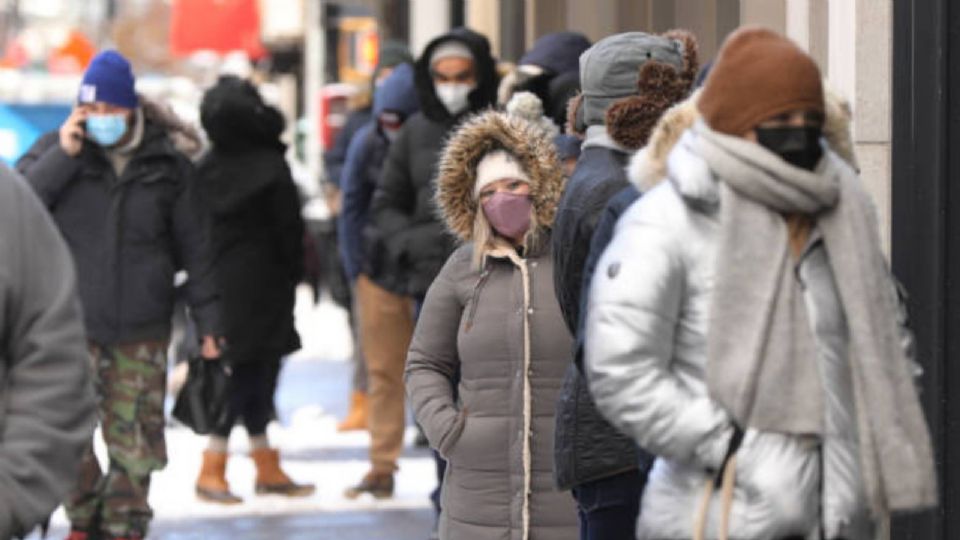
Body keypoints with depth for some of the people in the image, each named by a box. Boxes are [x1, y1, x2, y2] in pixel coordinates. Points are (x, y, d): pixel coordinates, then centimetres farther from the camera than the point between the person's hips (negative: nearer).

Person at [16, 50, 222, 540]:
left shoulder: (167, 164, 5)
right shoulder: (56, 149, 4)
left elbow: (194, 247, 11)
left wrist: (208, 319, 9)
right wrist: (62, 156, -15)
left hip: (141, 334, 1)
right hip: (70, 329, -1)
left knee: (136, 445, 2)